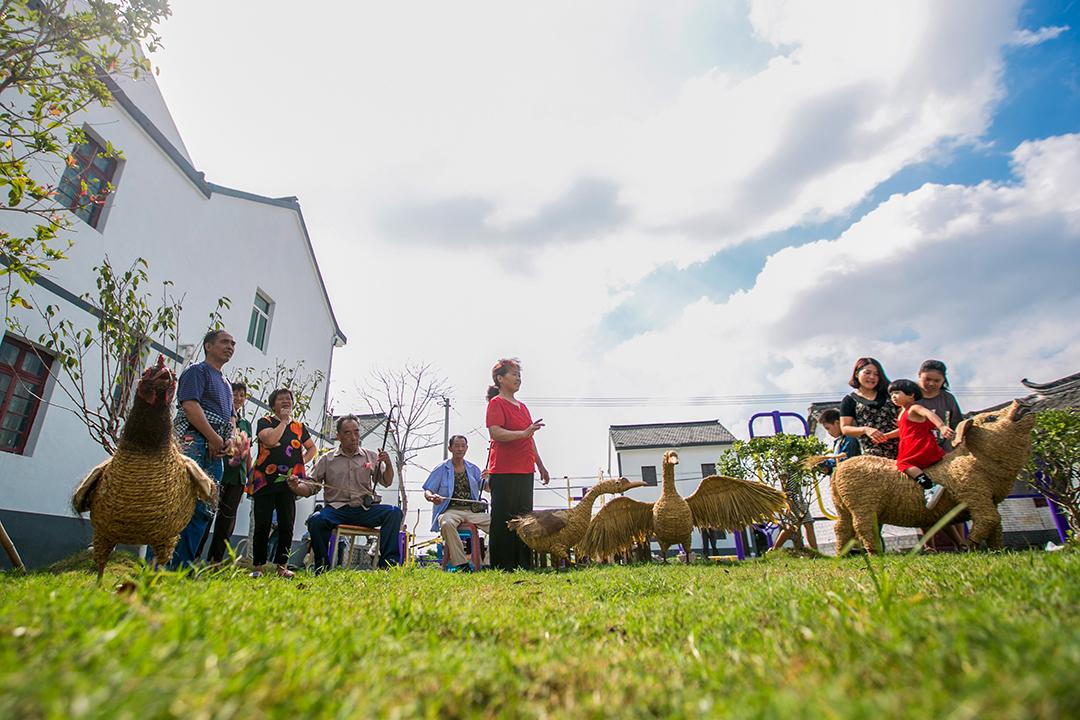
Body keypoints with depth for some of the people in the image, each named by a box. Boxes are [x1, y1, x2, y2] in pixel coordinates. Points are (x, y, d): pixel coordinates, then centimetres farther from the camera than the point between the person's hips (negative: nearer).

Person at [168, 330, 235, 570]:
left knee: (204, 510, 5)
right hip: (192, 442, -8)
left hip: (214, 452, 8)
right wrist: (214, 437, -13)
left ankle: (182, 566, 11)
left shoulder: (225, 384, 28)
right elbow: (190, 405, -11)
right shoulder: (197, 370, 3)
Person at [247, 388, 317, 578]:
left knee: (287, 525, 0)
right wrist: (284, 421, -7)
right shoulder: (264, 422, 5)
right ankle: (258, 566, 9)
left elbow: (312, 447, 24)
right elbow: (270, 440, -16)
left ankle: (282, 565, 8)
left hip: (289, 482, 3)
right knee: (262, 525, 0)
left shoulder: (298, 426, 15)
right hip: (265, 481, -2)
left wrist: (303, 462, 8)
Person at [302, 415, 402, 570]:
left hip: (366, 509, 1)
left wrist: (388, 463, -5)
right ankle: (322, 568, -14)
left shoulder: (371, 456, 13)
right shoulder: (327, 460, 11)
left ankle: (388, 563, -23)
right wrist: (297, 487, -14)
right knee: (315, 520, -32)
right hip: (338, 509, -1)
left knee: (394, 512, -25)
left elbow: (386, 482, 15)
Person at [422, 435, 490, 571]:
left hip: (473, 510, 3)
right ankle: (460, 563, -33)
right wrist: (431, 497, -17)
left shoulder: (473, 469, 18)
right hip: (451, 510, -2)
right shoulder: (441, 469, 9)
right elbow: (427, 491, 7)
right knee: (446, 523, -38)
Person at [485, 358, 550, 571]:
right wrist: (523, 433, -29)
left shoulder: (522, 406, 20)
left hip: (525, 471, 8)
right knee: (504, 519, -3)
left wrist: (540, 466, 23)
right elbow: (495, 433, -19)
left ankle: (523, 565, 18)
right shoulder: (496, 403, -4)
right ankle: (502, 567, 4)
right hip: (504, 472, -8)